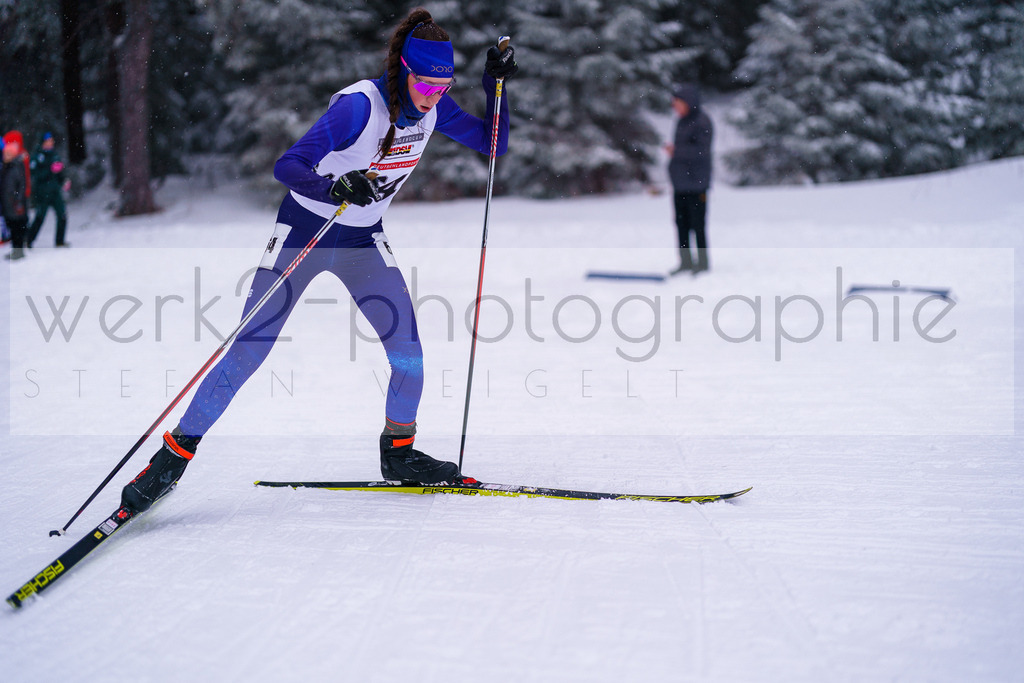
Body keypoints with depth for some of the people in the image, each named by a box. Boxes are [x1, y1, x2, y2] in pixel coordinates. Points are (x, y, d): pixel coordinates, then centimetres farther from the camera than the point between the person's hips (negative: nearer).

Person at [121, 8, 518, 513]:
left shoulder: (432, 108, -8)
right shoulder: (359, 106, -27)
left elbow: (493, 143, 4)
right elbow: (287, 166, -32)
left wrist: (496, 86, -11)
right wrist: (335, 188, -50)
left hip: (363, 241, 5)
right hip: (304, 231, -5)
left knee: (407, 347, -8)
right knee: (249, 349, -8)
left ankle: (398, 453, 13)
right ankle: (174, 456, 1)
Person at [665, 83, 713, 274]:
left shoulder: (702, 122, -13)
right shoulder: (681, 122, 13)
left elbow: (702, 151, -20)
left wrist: (676, 151, -21)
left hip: (696, 184, -8)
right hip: (680, 183, 8)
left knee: (697, 224, -3)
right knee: (681, 223, 11)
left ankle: (702, 263, 6)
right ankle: (686, 262, 19)